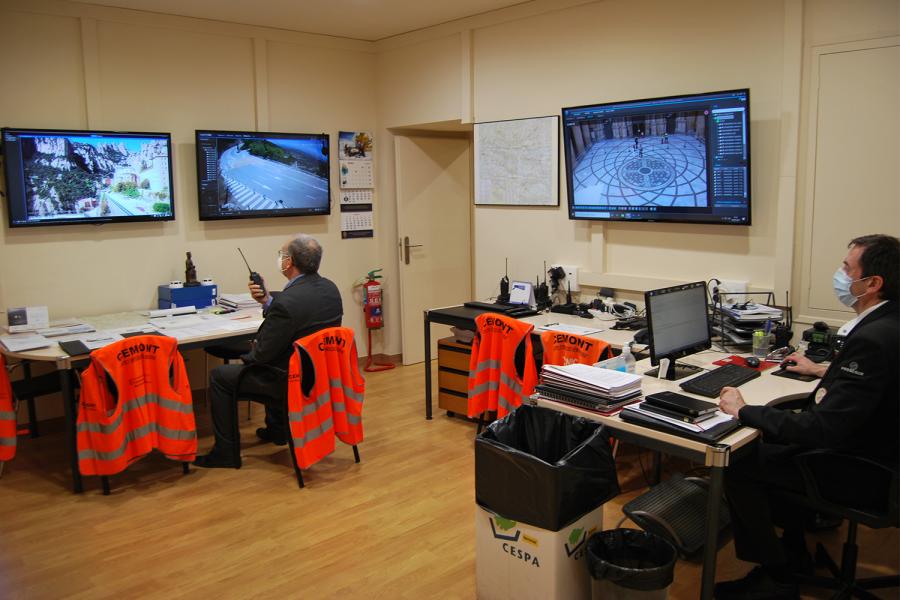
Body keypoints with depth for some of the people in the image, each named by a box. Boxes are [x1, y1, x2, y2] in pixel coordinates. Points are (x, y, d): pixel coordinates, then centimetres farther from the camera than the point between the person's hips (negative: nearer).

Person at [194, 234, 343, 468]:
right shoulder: (330, 289, -4)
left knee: (219, 376, 7)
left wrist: (252, 348, 3)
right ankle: (276, 429, 46)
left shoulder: (287, 302, -30)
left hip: (292, 380, -8)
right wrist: (267, 301, 0)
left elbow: (262, 353, -20)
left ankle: (226, 452, 15)